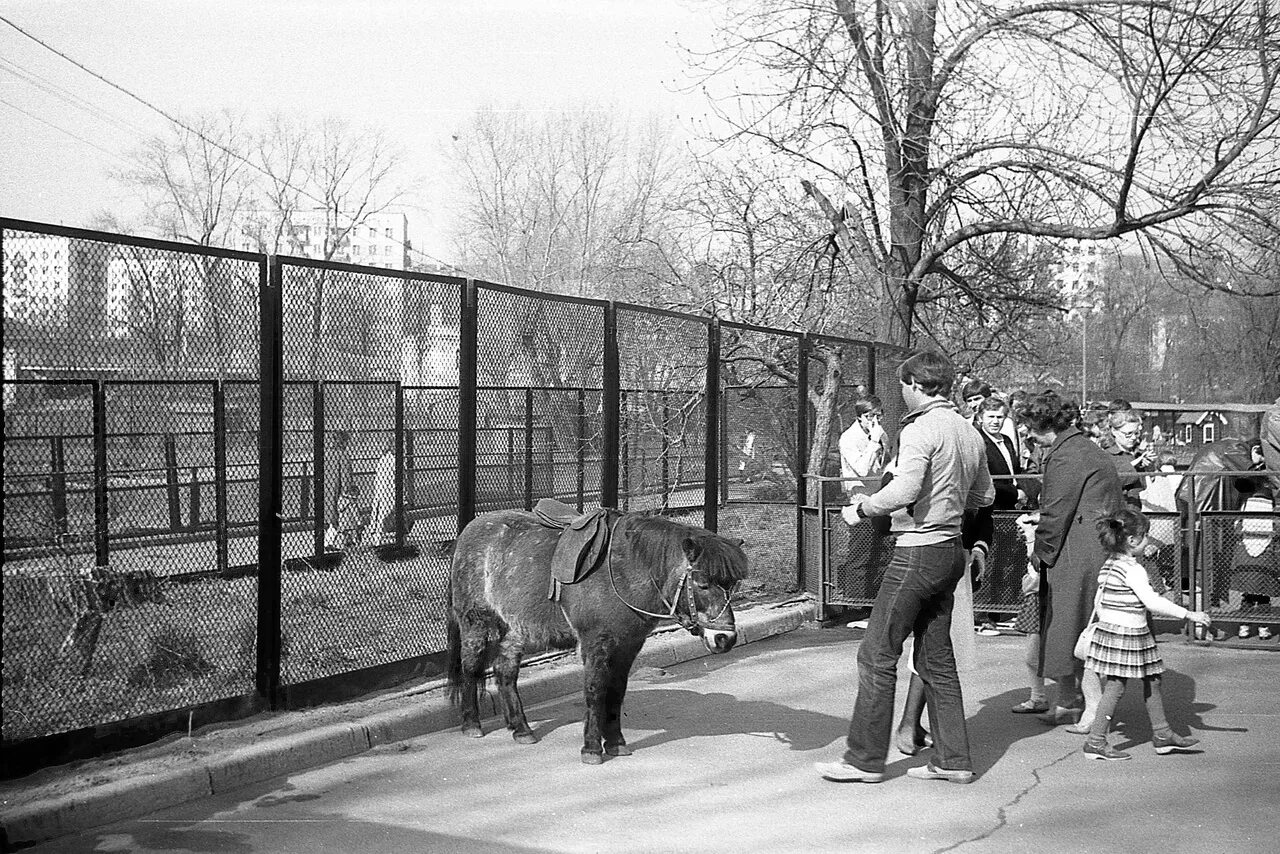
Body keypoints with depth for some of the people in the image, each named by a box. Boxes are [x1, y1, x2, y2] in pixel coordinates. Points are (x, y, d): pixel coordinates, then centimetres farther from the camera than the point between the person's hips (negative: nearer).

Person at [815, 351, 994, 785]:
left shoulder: (920, 429, -14)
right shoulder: (968, 432, 12)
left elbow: (904, 491, -25)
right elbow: (984, 496, 21)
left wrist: (862, 508, -10)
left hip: (918, 550, -9)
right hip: (951, 550, 9)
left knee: (877, 655, -2)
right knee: (936, 658, 14)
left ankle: (864, 759, 2)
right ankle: (953, 759, 16)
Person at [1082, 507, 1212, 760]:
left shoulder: (1109, 564, 9)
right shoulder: (1132, 569, -19)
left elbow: (1099, 600, 15)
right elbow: (1153, 602, -22)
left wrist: (1105, 624, 27)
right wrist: (1189, 615, -18)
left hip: (1109, 628, 10)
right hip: (1126, 635, -10)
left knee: (1152, 682, 17)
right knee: (1116, 686, -3)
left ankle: (1162, 735, 26)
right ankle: (1095, 742, 2)